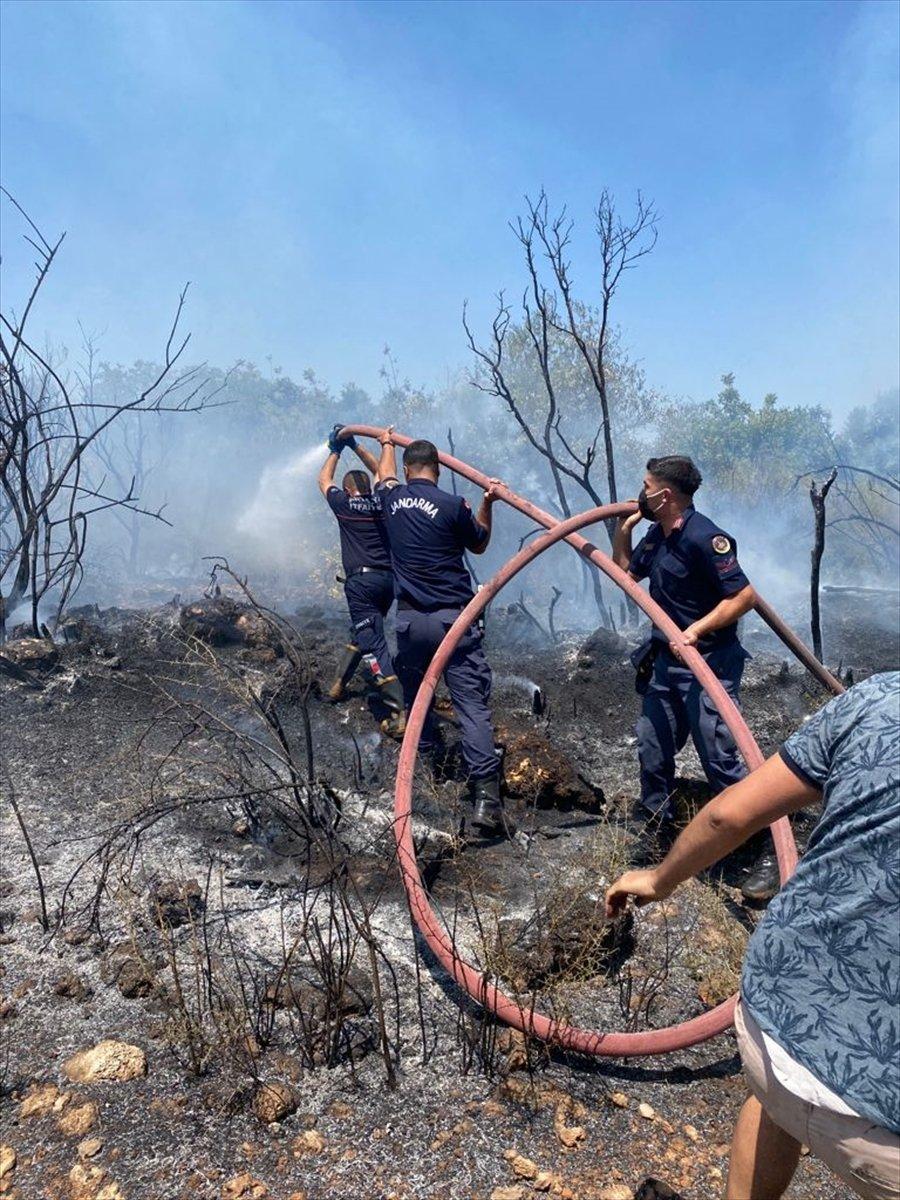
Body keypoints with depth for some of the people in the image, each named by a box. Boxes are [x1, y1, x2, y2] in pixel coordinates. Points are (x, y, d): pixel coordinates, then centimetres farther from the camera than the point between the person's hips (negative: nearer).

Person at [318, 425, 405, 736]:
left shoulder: (344, 503, 2)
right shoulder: (382, 501, 12)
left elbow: (324, 480, 23)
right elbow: (381, 472, 32)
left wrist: (336, 450, 34)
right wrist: (355, 446, 34)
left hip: (361, 580, -6)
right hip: (389, 579, 6)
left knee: (373, 645, -10)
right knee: (361, 630, 26)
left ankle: (400, 712, -18)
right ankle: (340, 682, 37)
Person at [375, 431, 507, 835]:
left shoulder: (393, 498, 8)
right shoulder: (454, 505, -4)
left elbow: (385, 476, 35)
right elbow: (479, 545, 14)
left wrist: (387, 443, 52)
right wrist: (487, 504, 18)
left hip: (410, 620, 3)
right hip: (454, 619, -3)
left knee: (416, 698, 21)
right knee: (473, 705, -5)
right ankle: (486, 796, -10)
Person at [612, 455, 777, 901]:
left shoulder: (702, 537, -20)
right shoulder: (656, 535, 8)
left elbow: (744, 596, -23)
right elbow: (625, 572, 22)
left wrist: (695, 630, -28)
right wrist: (622, 529, 8)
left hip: (708, 665, -9)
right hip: (665, 661, 9)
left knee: (720, 758, -7)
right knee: (652, 748, 15)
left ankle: (770, 851, 8)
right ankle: (654, 828, 34)